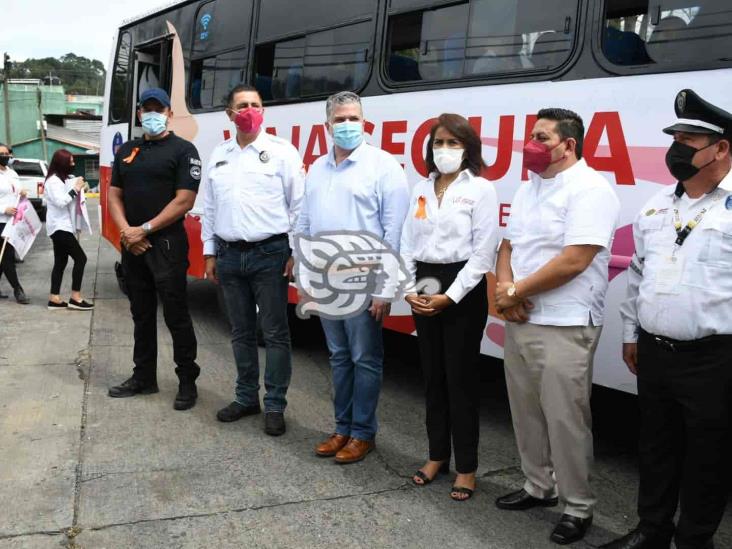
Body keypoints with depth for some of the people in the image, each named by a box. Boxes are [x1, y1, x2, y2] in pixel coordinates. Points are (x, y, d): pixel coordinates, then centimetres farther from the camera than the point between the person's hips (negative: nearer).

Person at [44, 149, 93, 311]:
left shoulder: (61, 180, 17)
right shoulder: (53, 181, -14)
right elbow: (59, 201, -23)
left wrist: (78, 189, 6)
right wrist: (75, 190, -17)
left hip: (62, 227, 10)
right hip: (59, 227, -10)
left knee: (60, 262, 9)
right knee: (80, 258, -11)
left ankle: (54, 299, 11)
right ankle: (75, 298, -9)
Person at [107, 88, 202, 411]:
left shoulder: (183, 150, -5)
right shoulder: (126, 151, 15)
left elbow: (184, 200, -13)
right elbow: (114, 194, 13)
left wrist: (144, 230, -13)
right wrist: (126, 231, -5)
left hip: (167, 244, -6)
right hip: (132, 245, 6)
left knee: (176, 315, -2)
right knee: (141, 314, 14)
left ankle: (187, 381, 8)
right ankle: (144, 377, 25)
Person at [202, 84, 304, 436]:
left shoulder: (281, 152, -3)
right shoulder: (219, 155, 13)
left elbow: (299, 205, -5)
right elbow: (209, 207, 16)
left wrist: (296, 253, -9)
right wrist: (209, 253, 12)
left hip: (269, 253, -5)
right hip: (229, 255, 5)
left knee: (274, 333, 0)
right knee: (241, 332, 14)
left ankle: (274, 406, 9)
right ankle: (246, 398, 27)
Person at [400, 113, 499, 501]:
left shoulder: (481, 190, -6)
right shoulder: (421, 189, 10)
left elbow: (483, 253, -11)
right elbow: (408, 243, 11)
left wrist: (450, 296, -15)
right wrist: (408, 288, -1)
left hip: (463, 290, -5)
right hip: (424, 286, 5)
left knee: (461, 379, 1)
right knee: (432, 376, 13)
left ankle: (466, 467, 14)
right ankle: (437, 455, 28)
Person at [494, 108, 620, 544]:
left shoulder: (590, 189, -13)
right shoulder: (528, 189, 14)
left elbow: (573, 261, -22)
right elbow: (508, 247, 16)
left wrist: (516, 291, -13)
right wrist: (504, 289, -5)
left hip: (564, 327, -8)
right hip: (519, 321, 8)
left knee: (565, 419, 0)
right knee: (526, 410, 16)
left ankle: (578, 507, 17)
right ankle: (539, 486, 34)